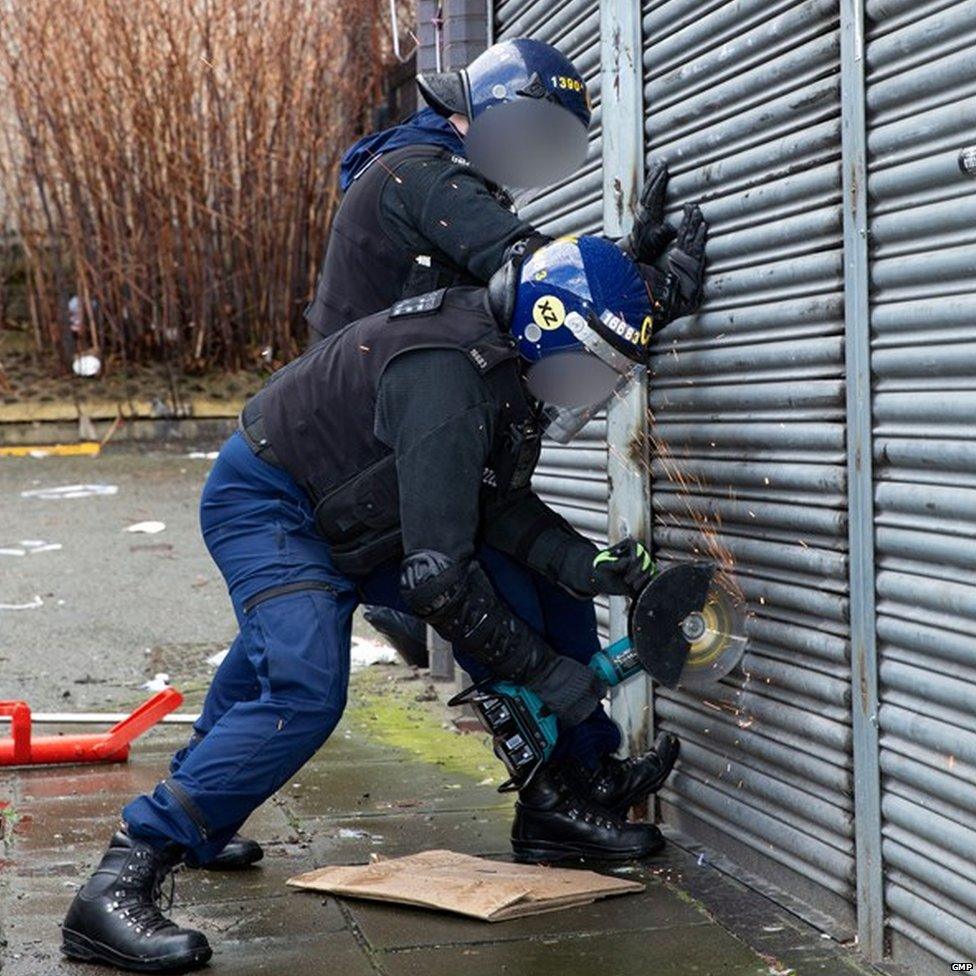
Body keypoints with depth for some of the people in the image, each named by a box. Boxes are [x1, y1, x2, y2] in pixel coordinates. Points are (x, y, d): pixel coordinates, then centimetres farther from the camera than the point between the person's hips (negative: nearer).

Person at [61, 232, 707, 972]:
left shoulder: (513, 360, -3)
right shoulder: (448, 376, -34)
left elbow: (500, 505, 2)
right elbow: (436, 578, -35)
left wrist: (586, 567, -14)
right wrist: (546, 673, -26)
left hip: (359, 518, 10)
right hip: (268, 507, -9)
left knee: (513, 603, 0)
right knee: (307, 694, -27)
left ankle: (549, 808, 15)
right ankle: (117, 884, -22)